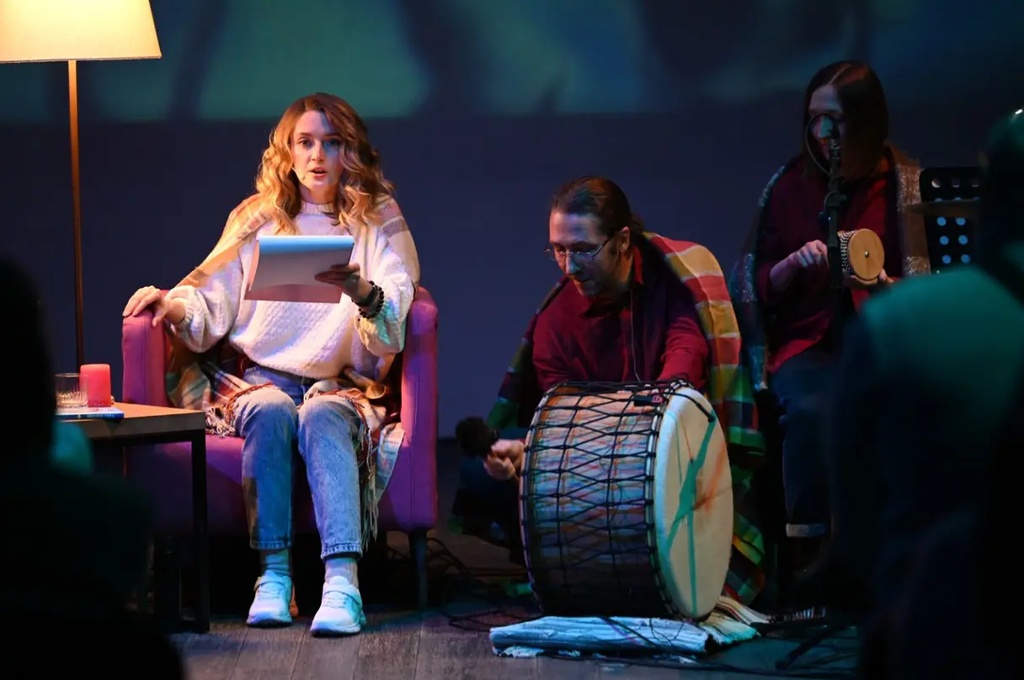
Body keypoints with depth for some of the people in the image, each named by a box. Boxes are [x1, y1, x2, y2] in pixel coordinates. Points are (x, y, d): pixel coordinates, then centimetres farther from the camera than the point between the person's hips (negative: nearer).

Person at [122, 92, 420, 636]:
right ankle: (273, 573, -34)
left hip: (342, 386, -2)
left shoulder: (379, 223, 9)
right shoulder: (256, 219, 15)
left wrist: (364, 292, -29)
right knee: (272, 410, -33)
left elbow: (390, 335, -7)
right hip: (254, 380, 2)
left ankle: (342, 581, -51)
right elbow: (210, 315, 8)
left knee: (321, 416, -35)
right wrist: (175, 305, -14)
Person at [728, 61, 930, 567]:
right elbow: (761, 289, 11)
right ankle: (808, 552, -23)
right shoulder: (791, 184, 8)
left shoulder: (905, 186, 4)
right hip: (808, 343, 1)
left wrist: (888, 287, -17)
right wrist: (796, 263, -10)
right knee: (812, 409, -33)